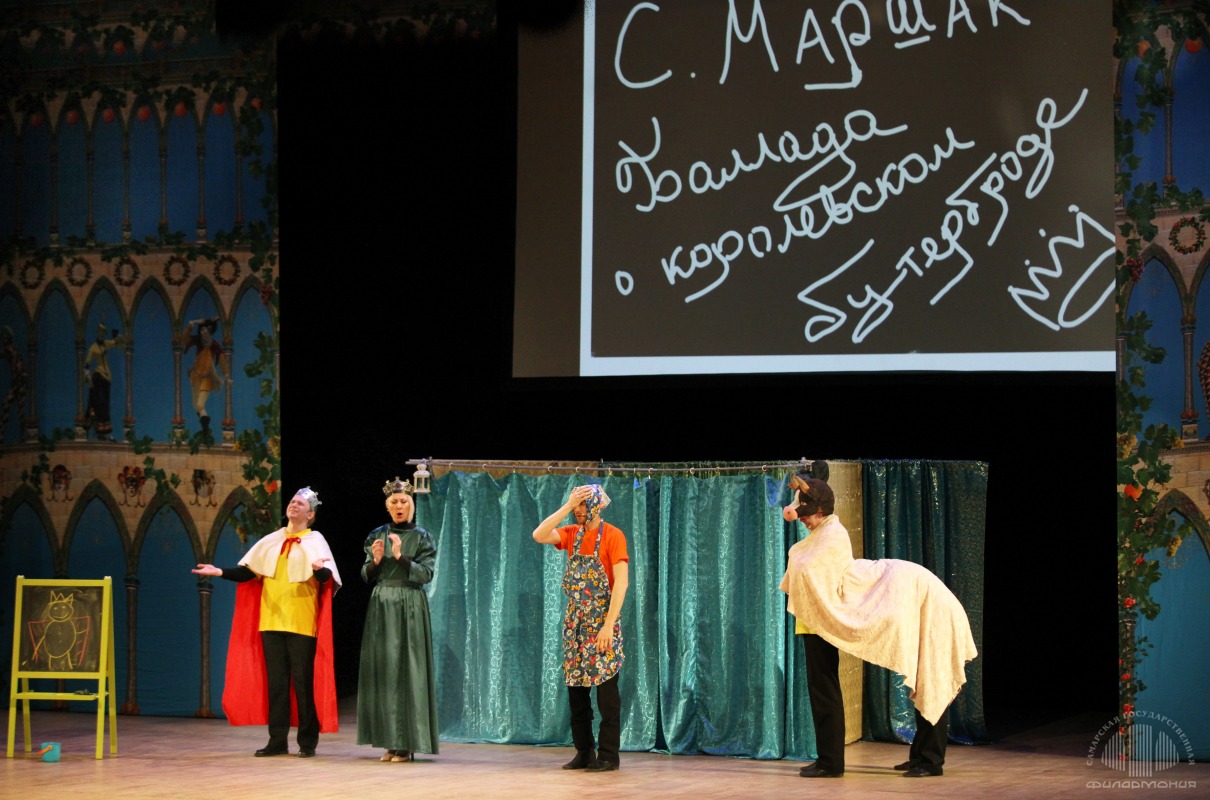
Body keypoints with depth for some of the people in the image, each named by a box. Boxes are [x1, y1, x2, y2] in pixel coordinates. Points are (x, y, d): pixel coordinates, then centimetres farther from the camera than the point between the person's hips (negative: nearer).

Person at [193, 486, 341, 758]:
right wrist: (220, 572, -5)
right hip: (271, 620, 4)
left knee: (303, 682, -3)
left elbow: (327, 577, -13)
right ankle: (278, 740, 10)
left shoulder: (314, 541, 2)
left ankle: (307, 742, 3)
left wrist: (320, 569, -36)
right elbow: (247, 573, 10)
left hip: (302, 623, -4)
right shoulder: (271, 541, 14)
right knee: (275, 682, 5)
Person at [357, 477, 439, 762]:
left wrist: (400, 557, -19)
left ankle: (407, 742, -5)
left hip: (409, 609, -4)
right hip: (381, 609, 4)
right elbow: (366, 576, 11)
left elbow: (426, 573, -8)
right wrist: (375, 561, -8)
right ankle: (390, 741, 5)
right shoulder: (377, 536, 11)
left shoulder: (421, 537, 1)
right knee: (382, 670, 1)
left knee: (406, 671, -7)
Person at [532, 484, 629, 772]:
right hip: (575, 623, 6)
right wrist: (567, 506, -8)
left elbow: (621, 582, -15)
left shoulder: (612, 536, -8)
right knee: (576, 689, 7)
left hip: (601, 624, -6)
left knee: (606, 689, -5)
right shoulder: (572, 534, 9)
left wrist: (609, 625, -20)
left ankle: (609, 755, -2)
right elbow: (539, 535, -7)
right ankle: (584, 753, 13)